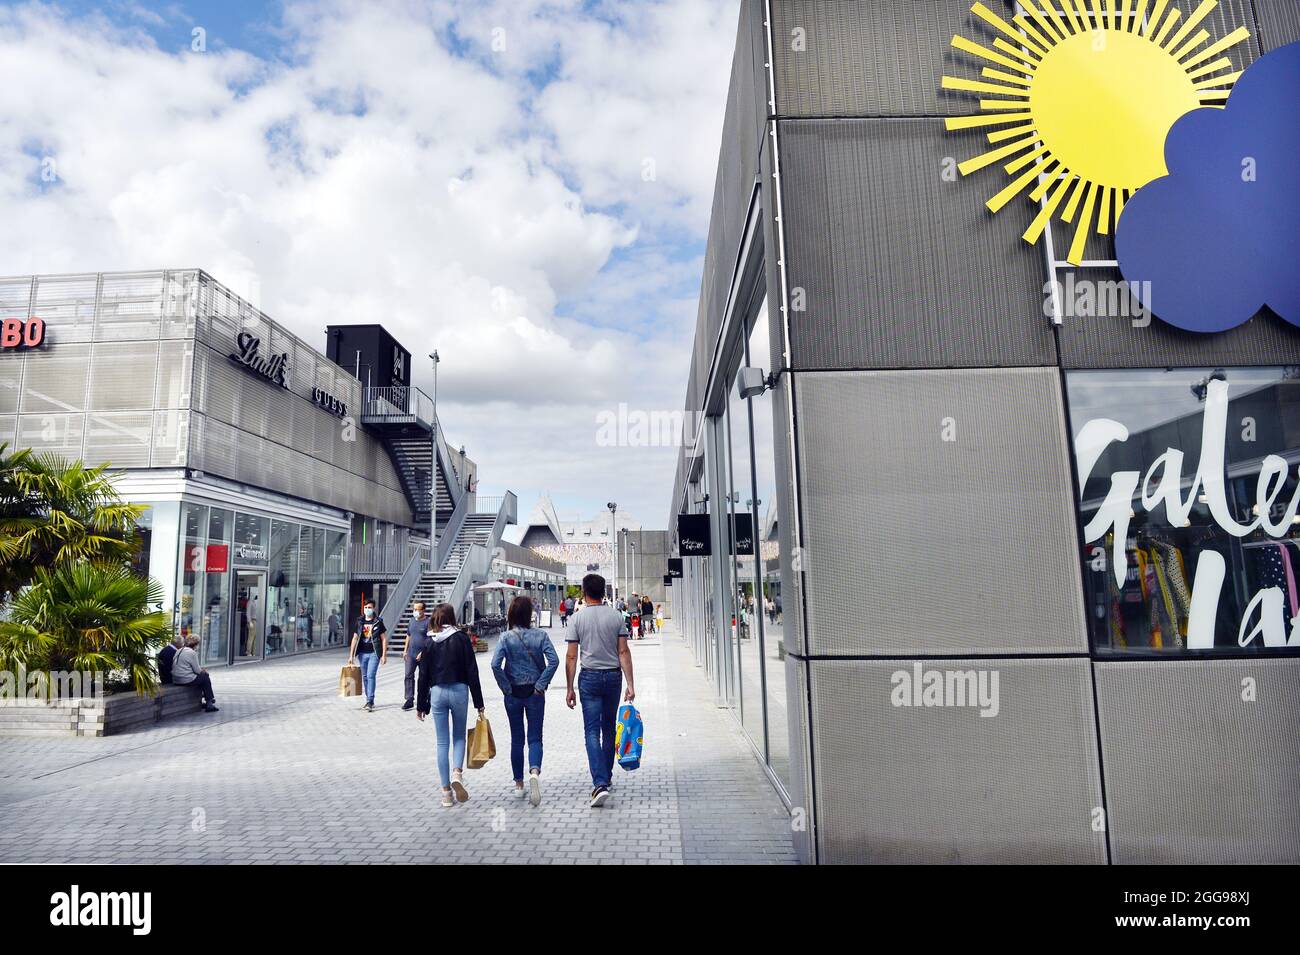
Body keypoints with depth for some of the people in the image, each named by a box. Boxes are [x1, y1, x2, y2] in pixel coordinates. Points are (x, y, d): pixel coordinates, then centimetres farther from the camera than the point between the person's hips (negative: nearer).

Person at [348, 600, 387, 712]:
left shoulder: (378, 622, -1)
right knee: (365, 677, 9)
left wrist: (384, 655, -5)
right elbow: (355, 638, 11)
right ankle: (368, 700, 20)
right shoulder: (360, 622, 8)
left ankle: (370, 702, -11)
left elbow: (384, 639, 0)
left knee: (371, 676, -12)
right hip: (362, 653, 4)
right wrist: (351, 655, 7)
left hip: (374, 653, -4)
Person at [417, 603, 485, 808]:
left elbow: (423, 675, 4)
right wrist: (478, 703, 1)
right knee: (459, 736, 16)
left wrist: (421, 705, 12)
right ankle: (457, 773, -9)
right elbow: (472, 671, -4)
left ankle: (446, 792, 8)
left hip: (437, 692, 1)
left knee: (442, 742, 7)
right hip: (459, 690, -1)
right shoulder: (462, 638, -3)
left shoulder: (430, 642, 2)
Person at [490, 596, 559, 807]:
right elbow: (553, 660, -15)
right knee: (535, 738, 5)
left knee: (516, 739, 14)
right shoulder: (540, 635, -5)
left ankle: (519, 784, 21)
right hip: (535, 693, 0)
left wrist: (506, 687, -7)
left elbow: (495, 664, -18)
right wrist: (541, 684, -8)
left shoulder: (506, 637, -7)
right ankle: (535, 771, -22)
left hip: (513, 694, 0)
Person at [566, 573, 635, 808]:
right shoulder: (616, 616, -1)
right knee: (609, 729, 17)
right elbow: (624, 652, -4)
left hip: (589, 677, -2)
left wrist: (570, 688, 1)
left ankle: (600, 783, -16)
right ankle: (606, 777, 28)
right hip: (613, 675, 2)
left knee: (592, 732, -3)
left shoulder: (578, 619, -5)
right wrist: (630, 684, -3)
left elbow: (571, 657, -5)